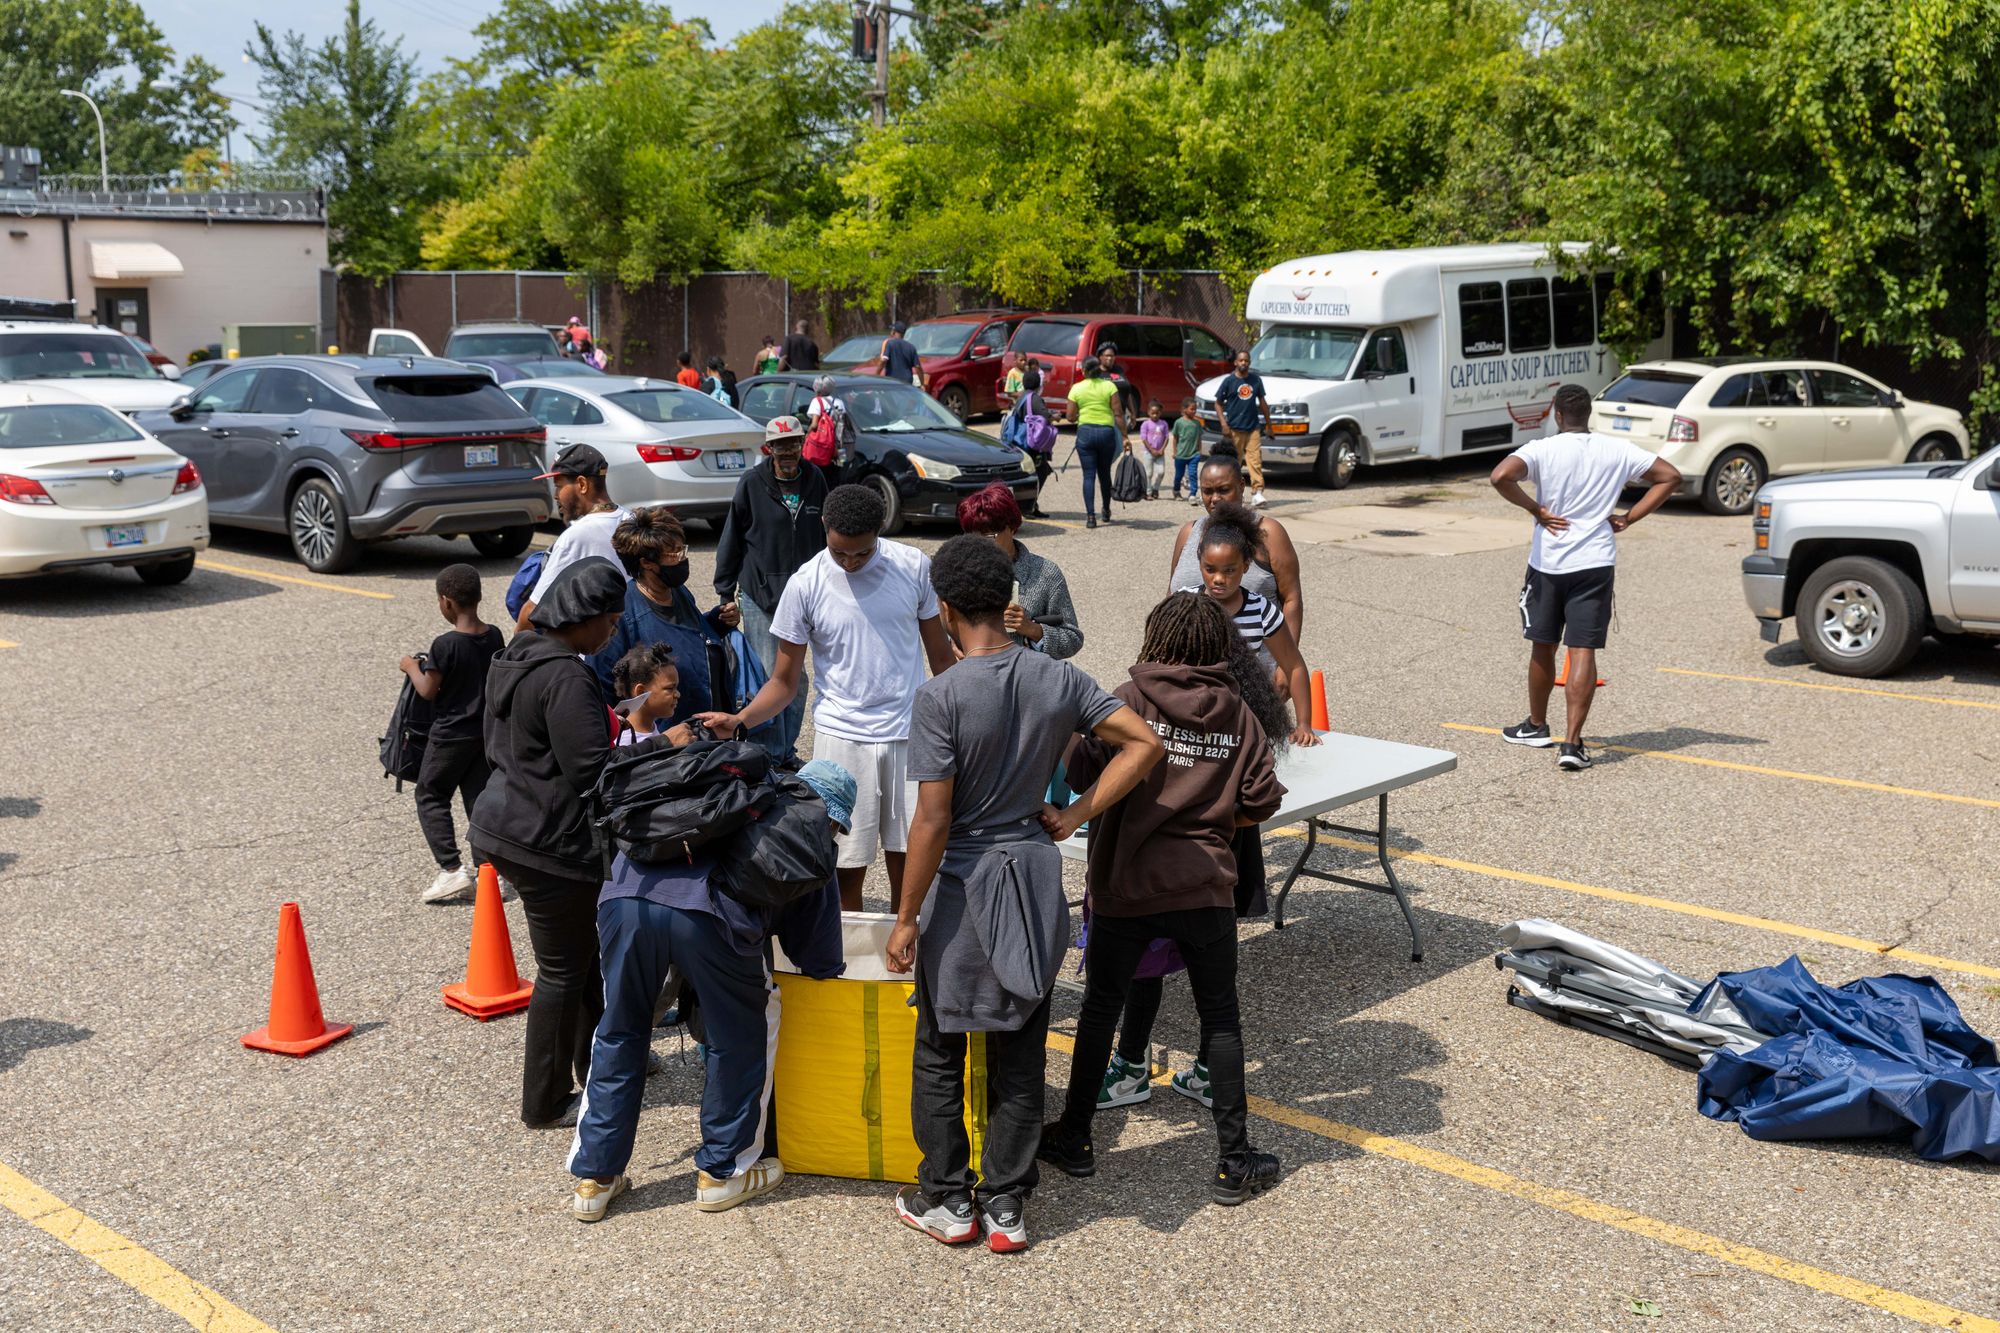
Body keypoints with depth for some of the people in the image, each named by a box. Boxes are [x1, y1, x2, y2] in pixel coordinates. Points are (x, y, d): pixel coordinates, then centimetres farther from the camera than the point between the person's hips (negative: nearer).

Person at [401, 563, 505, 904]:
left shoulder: (445, 644, -20)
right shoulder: (494, 637, -2)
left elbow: (428, 691, -14)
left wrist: (412, 667, 4)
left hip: (451, 734, -6)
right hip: (487, 731, 6)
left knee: (430, 797, 8)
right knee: (479, 798, 14)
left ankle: (452, 869, -2)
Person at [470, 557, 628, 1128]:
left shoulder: (514, 658, 9)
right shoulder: (566, 678, -23)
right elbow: (593, 770, -26)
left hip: (505, 823, 10)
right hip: (550, 844, -10)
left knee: (584, 952, 22)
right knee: (563, 969, 4)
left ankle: (596, 1064, 35)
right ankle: (546, 1101, 16)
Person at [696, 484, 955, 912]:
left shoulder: (914, 566, -2)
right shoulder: (806, 585, -6)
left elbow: (940, 655, 9)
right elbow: (785, 680, -2)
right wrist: (739, 720, -19)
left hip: (910, 733, 1)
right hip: (842, 736, -1)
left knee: (909, 864, 5)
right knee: (846, 868, 0)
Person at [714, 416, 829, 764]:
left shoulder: (815, 480, 4)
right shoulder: (751, 483, -6)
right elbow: (731, 541, 0)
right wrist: (726, 594, 0)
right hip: (759, 595, -4)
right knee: (767, 676, -2)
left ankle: (787, 751, 22)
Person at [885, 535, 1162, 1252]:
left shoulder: (941, 697, -18)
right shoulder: (1059, 679, -3)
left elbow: (932, 821, -18)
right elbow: (1144, 743, -3)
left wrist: (906, 918, -10)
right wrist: (1075, 816, 0)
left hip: (962, 884, -4)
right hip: (1035, 878, 4)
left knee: (940, 1052, 14)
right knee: (1019, 1055, 13)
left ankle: (946, 1200, 24)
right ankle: (1006, 1208, 20)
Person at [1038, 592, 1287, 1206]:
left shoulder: (1131, 701, -8)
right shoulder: (1238, 714, 0)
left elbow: (1080, 771, -17)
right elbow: (1262, 801, 0)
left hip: (1125, 886, -1)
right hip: (1205, 887, 1)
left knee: (1101, 1007, 15)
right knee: (1221, 1017, 12)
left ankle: (1073, 1138, 26)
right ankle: (1234, 1161, 14)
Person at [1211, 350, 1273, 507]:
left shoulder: (1256, 379, 8)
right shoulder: (1229, 380, -1)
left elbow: (1262, 402, 18)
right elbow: (1218, 403, 2)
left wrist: (1268, 424, 19)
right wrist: (1223, 424, -9)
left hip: (1253, 427, 2)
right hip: (1234, 428, -2)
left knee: (1255, 460, -8)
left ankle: (1257, 493, -13)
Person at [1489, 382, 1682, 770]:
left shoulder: (1541, 450, -7)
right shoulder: (1618, 450, 1)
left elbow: (1501, 476, -24)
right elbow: (1670, 476, 3)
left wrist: (1535, 509, -10)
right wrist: (1628, 518, 3)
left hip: (1547, 563, -1)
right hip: (1595, 563, 1)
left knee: (1542, 647, 15)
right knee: (1583, 652, -3)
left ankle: (1536, 727, 32)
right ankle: (1573, 743, -11)